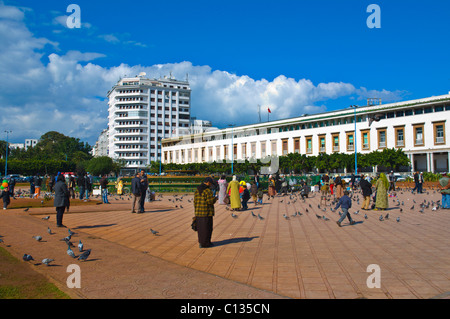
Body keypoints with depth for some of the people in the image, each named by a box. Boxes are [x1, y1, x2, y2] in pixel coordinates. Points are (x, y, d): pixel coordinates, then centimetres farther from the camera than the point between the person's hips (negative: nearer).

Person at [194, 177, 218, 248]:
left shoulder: (197, 190, 9)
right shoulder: (208, 191, -15)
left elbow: (195, 201, 10)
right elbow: (210, 201, -18)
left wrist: (196, 212, 16)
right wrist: (215, 198, 3)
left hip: (199, 212, 7)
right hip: (207, 212, -7)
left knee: (200, 227, 15)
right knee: (207, 227, 2)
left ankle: (201, 242, 23)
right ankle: (205, 243, 6)